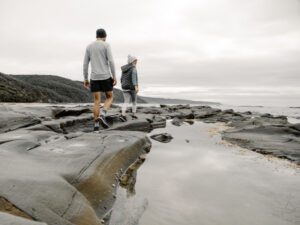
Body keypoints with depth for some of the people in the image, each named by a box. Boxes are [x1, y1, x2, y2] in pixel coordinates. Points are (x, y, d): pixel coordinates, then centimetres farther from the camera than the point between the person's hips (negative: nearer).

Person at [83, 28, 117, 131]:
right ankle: (102, 116, -12)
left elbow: (85, 64, 8)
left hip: (94, 77, 4)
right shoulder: (106, 45, -2)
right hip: (105, 77, -3)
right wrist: (114, 77, -7)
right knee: (110, 97, 11)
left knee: (97, 101, 6)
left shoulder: (89, 47, 11)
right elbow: (111, 61, -11)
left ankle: (96, 125, 1)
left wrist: (85, 79, 13)